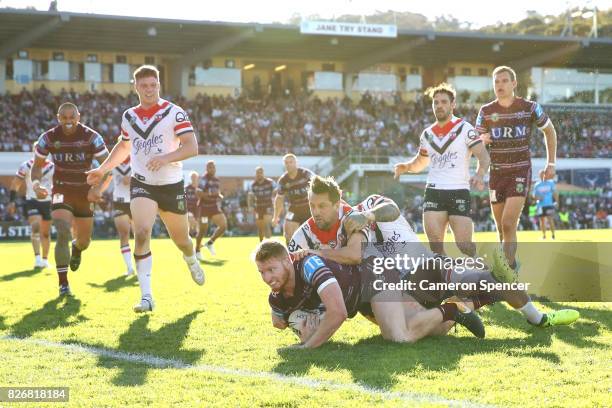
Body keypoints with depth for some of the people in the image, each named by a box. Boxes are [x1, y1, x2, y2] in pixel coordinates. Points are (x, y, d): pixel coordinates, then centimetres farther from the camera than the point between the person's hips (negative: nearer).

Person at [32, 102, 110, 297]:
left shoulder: (91, 137, -13)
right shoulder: (48, 138, -10)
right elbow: (37, 165, 3)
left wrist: (98, 188, -28)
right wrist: (36, 184, -18)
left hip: (85, 193, 1)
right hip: (61, 192, -1)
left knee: (84, 240, 11)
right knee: (63, 233, -22)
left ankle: (77, 249, 52)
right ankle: (63, 284, -15)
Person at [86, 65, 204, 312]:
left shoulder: (174, 112, -7)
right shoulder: (129, 117, 7)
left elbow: (191, 147, -16)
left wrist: (165, 158, -30)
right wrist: (103, 169, 23)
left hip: (171, 185, -1)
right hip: (142, 183, 1)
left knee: (181, 239, 13)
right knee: (142, 234, -21)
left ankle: (191, 261, 52)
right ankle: (146, 296, -20)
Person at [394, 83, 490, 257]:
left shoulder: (464, 128, -1)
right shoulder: (427, 134, 15)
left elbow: (483, 156, -9)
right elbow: (421, 162, 28)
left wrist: (479, 174, -30)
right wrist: (406, 167, 6)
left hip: (459, 192, -4)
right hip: (433, 192, 4)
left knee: (464, 245, -8)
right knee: (435, 245, -8)